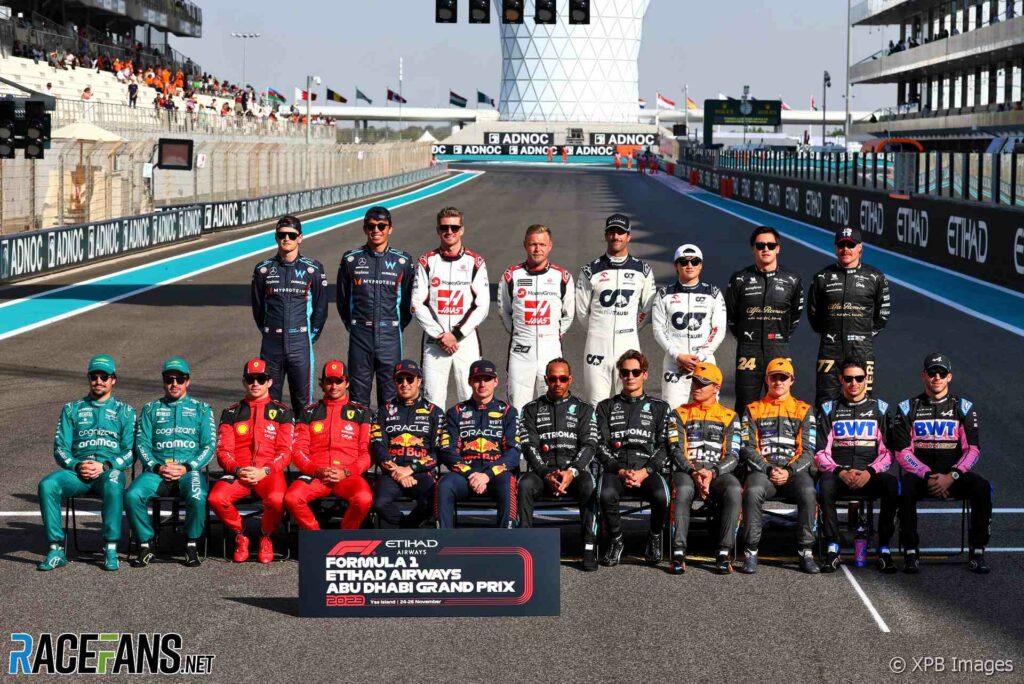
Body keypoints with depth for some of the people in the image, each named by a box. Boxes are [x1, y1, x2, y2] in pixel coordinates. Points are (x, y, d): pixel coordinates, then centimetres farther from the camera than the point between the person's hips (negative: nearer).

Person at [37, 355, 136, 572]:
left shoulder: (124, 411, 15)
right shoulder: (72, 409, 20)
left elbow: (131, 451, 5)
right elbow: (60, 448, 11)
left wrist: (105, 466, -13)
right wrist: (76, 466, -9)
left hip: (110, 470, -2)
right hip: (77, 469, 2)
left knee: (113, 487, -40)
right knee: (47, 485, -30)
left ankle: (111, 550, -34)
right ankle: (56, 550, -28)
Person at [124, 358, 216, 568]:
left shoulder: (201, 409, 15)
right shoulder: (151, 409, 20)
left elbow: (209, 445, 6)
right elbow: (141, 444, 10)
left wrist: (187, 468, -10)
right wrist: (157, 467, -9)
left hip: (191, 470, -2)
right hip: (156, 470, 2)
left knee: (197, 497, -36)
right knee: (132, 496, -29)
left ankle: (192, 545, -13)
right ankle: (146, 544, -11)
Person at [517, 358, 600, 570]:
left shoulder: (583, 409, 14)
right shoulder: (532, 410, 15)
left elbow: (589, 445, 2)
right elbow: (529, 446, 3)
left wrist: (571, 472, -16)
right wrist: (546, 474, -14)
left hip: (575, 471, -1)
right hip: (542, 471, 1)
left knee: (589, 487, -35)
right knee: (524, 485, -33)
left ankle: (589, 547, -33)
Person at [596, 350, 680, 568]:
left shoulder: (659, 408, 16)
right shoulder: (607, 407, 18)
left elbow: (666, 447, 6)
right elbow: (601, 446, 7)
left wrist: (644, 472, -10)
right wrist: (620, 471, -10)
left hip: (648, 471, 0)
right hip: (615, 469, 0)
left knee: (661, 496, -34)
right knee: (606, 495, -35)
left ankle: (655, 538, -3)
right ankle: (616, 540, -8)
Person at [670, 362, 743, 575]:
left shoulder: (729, 417, 15)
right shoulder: (681, 414, 15)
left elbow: (733, 456, 4)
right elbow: (677, 452, 3)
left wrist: (712, 473, -16)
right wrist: (693, 473, -17)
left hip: (718, 472, 0)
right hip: (686, 471, 0)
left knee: (734, 490, -35)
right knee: (683, 490, -37)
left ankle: (724, 553, -32)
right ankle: (679, 552, -37)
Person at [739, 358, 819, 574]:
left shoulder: (804, 410, 15)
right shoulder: (753, 410, 15)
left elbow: (807, 450, 6)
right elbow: (747, 448, 5)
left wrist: (789, 471, -11)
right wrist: (768, 469, -11)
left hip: (794, 470, 0)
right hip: (762, 469, 0)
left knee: (808, 492, -34)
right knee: (753, 491, -36)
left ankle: (806, 552, -26)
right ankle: (751, 552, -27)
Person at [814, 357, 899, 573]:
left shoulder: (880, 409, 16)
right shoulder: (829, 410, 14)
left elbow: (888, 452, 9)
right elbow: (821, 453, 6)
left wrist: (869, 472, -10)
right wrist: (840, 472, -13)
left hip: (870, 475, 1)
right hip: (838, 473, 0)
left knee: (892, 484, -32)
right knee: (825, 484, -36)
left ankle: (884, 549, -24)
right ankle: (832, 549, -29)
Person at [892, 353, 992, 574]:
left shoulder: (964, 407, 7)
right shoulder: (908, 408, 7)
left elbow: (972, 450, 0)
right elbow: (903, 452, 0)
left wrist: (951, 476, -16)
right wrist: (927, 476, -14)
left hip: (955, 475, 1)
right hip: (920, 474, -1)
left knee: (982, 488, -29)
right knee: (904, 490, -34)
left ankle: (977, 552, -20)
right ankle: (911, 552, -24)